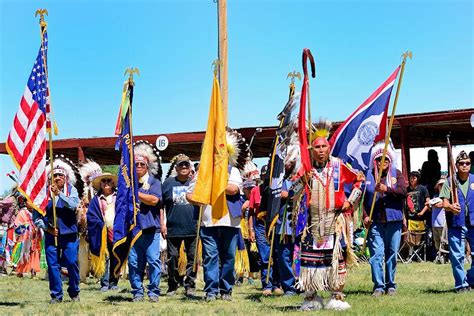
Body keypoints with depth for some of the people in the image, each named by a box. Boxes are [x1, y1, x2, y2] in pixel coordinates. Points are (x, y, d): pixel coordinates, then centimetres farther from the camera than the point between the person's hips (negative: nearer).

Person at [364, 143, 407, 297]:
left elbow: (403, 192, -6)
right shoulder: (368, 175, 5)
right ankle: (378, 286, -1)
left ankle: (391, 285, 18)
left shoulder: (396, 173, 7)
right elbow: (361, 197, 2)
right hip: (375, 222, -1)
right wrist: (365, 215, -9)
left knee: (392, 254, 8)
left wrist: (387, 189, -20)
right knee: (376, 254, -6)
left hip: (393, 221, 1)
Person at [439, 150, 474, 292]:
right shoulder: (450, 181, 2)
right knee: (457, 255, -2)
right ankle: (461, 284, 9)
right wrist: (451, 207, -25)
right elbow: (445, 203, -4)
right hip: (456, 224, -2)